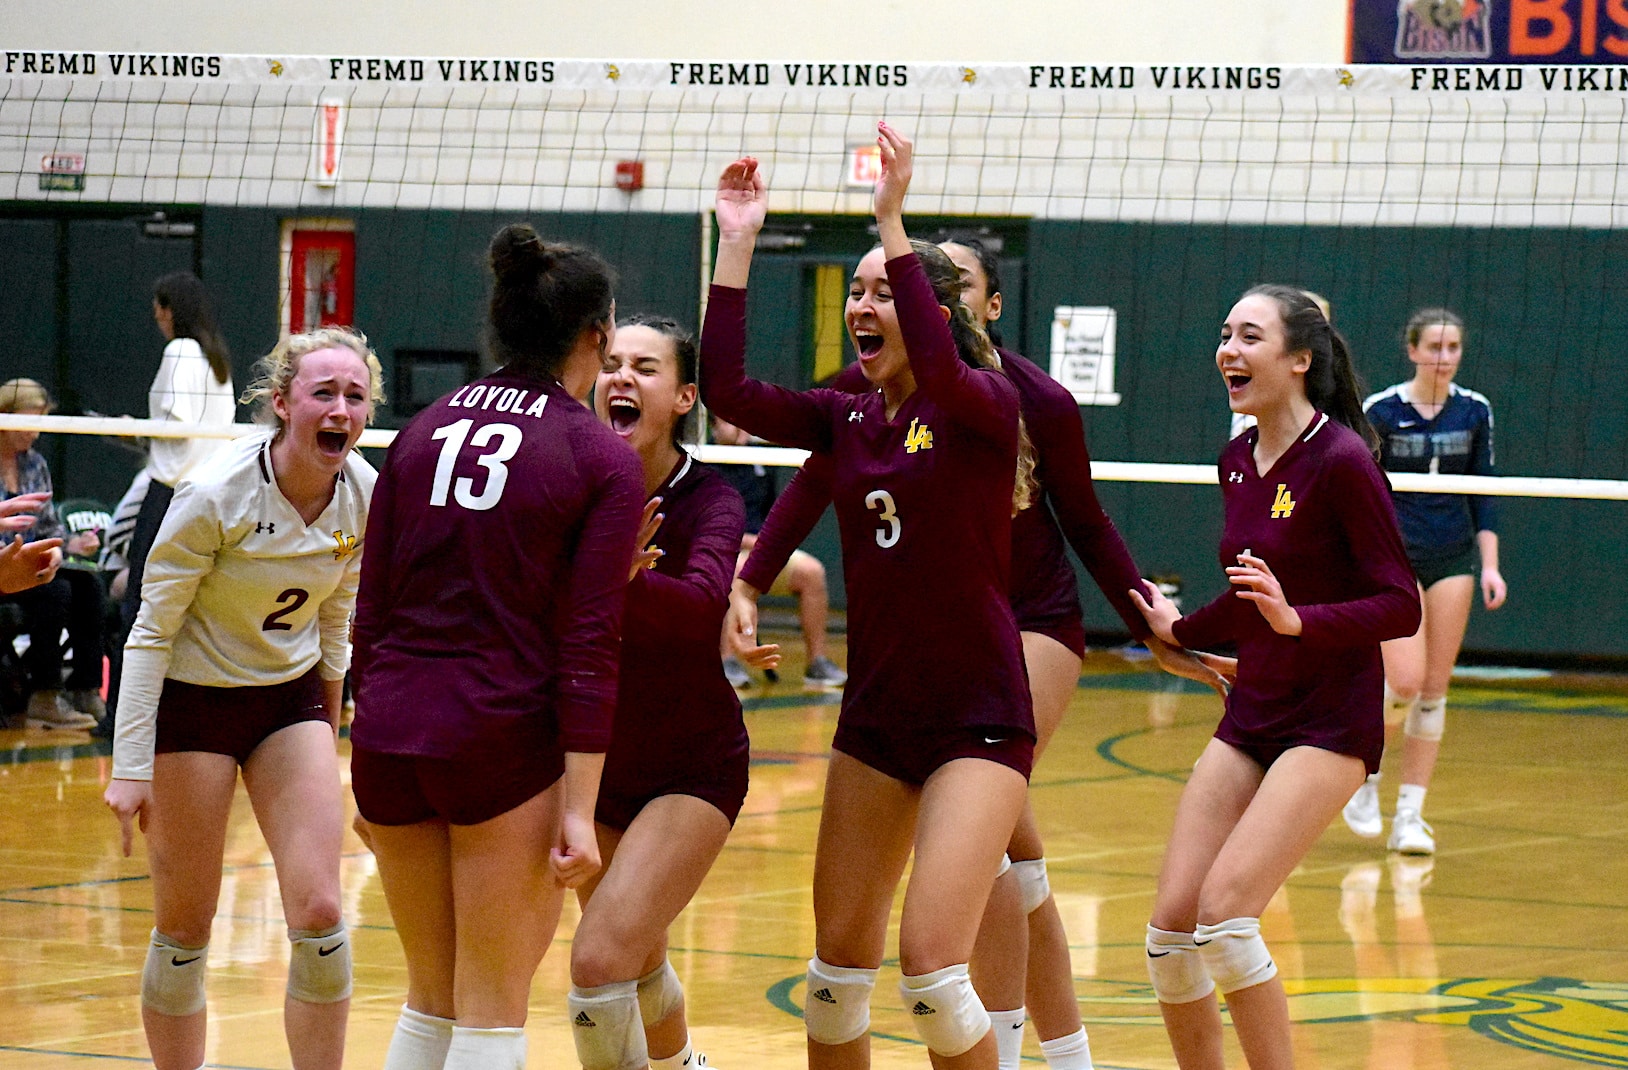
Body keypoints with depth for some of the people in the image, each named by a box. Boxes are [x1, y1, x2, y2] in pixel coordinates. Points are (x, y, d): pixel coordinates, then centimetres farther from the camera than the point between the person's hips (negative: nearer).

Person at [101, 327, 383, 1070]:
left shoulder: (364, 494, -9)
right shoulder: (214, 494, -23)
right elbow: (151, 631, -16)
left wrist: (329, 726, 18)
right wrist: (130, 765, -17)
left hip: (292, 696, 4)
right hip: (192, 701, -4)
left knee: (319, 916, -8)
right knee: (185, 927, 2)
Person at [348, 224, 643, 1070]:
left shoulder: (424, 430, 10)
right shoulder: (603, 460, -3)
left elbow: (371, 613, 11)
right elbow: (588, 647, -10)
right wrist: (578, 808, -11)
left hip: (388, 727, 5)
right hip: (501, 741, -5)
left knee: (431, 999, 18)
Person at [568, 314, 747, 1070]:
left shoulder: (709, 502, -19)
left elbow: (700, 605, -40)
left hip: (692, 771, -5)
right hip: (599, 761, 5)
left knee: (601, 960, -22)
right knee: (637, 965, 24)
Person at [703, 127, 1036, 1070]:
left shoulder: (987, 407, -9)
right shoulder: (848, 419, 7)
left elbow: (939, 372, -32)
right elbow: (727, 391, -7)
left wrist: (893, 222, -35)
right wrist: (737, 245, -11)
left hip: (977, 717, -6)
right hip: (876, 715, 6)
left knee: (932, 965, -17)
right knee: (838, 962, 10)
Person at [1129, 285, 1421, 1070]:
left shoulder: (1341, 461, -16)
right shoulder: (1237, 463, 7)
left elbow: (1401, 607, -17)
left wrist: (1296, 619, -31)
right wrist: (1181, 632, 38)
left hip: (1327, 725, -8)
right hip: (1249, 718, 8)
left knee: (1224, 914, -21)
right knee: (1171, 926, 0)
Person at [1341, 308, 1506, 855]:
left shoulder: (1475, 410, 4)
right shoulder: (1380, 411, -6)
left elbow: (1482, 494, 9)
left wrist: (1490, 564, 1)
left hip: (1452, 561, 3)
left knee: (1434, 689, 1)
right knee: (1405, 682, -16)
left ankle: (1410, 815, 6)